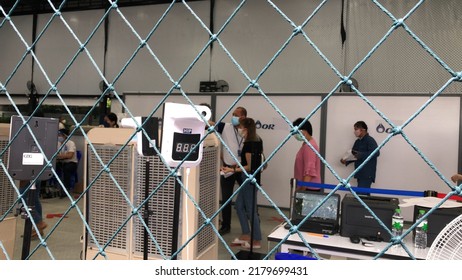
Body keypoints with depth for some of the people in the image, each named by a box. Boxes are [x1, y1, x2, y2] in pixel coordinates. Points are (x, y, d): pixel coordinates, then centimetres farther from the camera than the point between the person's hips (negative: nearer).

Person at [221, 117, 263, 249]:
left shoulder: (249, 144, -20)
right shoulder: (257, 141, 8)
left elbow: (249, 167, -19)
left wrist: (232, 170, -20)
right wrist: (238, 165, 18)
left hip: (249, 178, -10)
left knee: (250, 210, 2)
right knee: (239, 205, 17)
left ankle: (257, 241, 14)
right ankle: (246, 235, 25)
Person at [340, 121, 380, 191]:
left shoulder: (370, 140, -10)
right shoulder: (357, 142, 16)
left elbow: (376, 152, -23)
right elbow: (354, 155, 20)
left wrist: (361, 155, -28)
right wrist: (347, 161, 1)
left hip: (367, 174, -8)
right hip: (359, 173, 8)